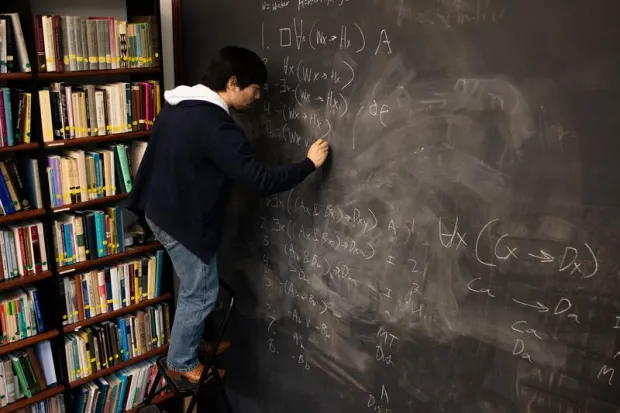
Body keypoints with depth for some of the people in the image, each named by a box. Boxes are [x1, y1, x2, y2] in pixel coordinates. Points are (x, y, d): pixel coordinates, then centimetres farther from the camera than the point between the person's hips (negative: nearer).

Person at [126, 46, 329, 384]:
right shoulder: (218, 127, -27)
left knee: (192, 285, 25)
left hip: (160, 212, 10)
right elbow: (261, 181, -28)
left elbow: (156, 157, 14)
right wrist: (309, 163, -18)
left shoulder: (175, 106, 4)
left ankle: (194, 342, 43)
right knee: (201, 293, 9)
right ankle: (181, 364, 26)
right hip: (185, 222, -10)